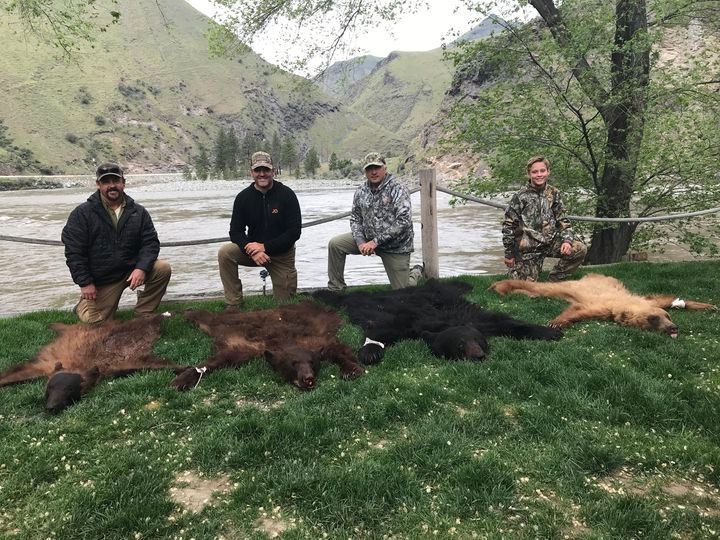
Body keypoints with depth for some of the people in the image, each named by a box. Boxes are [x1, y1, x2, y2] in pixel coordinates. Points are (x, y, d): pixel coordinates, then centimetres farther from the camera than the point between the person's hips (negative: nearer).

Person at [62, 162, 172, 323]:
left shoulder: (138, 212, 1)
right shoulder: (82, 213, -7)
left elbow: (151, 242, -2)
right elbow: (73, 251, -8)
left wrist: (142, 268, -20)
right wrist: (85, 283, -13)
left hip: (132, 271, 2)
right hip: (101, 280, -2)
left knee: (163, 269, -22)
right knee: (94, 322, -11)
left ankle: (143, 314, -5)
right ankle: (84, 304, 28)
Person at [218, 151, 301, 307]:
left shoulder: (287, 194, -14)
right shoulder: (243, 197, -6)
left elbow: (294, 231, -17)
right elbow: (235, 232, -7)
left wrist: (265, 247, -25)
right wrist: (252, 251, -27)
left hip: (282, 253, -2)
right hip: (253, 249, 2)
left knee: (285, 303, 3)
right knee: (225, 253, -26)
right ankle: (233, 305, -13)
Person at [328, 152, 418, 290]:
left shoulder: (397, 190, -16)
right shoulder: (361, 191, 2)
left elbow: (404, 222, -24)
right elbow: (355, 218, 7)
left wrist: (376, 241, -25)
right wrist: (360, 242, -12)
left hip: (395, 246, -5)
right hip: (368, 238, 5)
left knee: (401, 291, 1)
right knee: (335, 244, -11)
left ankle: (416, 272, 38)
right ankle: (335, 288, 2)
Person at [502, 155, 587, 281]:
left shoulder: (553, 193, 2)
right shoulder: (520, 197, -11)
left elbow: (562, 221, 8)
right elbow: (508, 226, -7)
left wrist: (567, 240, -10)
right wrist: (509, 254, -5)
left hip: (550, 242, 4)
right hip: (528, 247, -4)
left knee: (580, 249, -17)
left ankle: (556, 279, 2)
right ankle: (513, 269, 31)